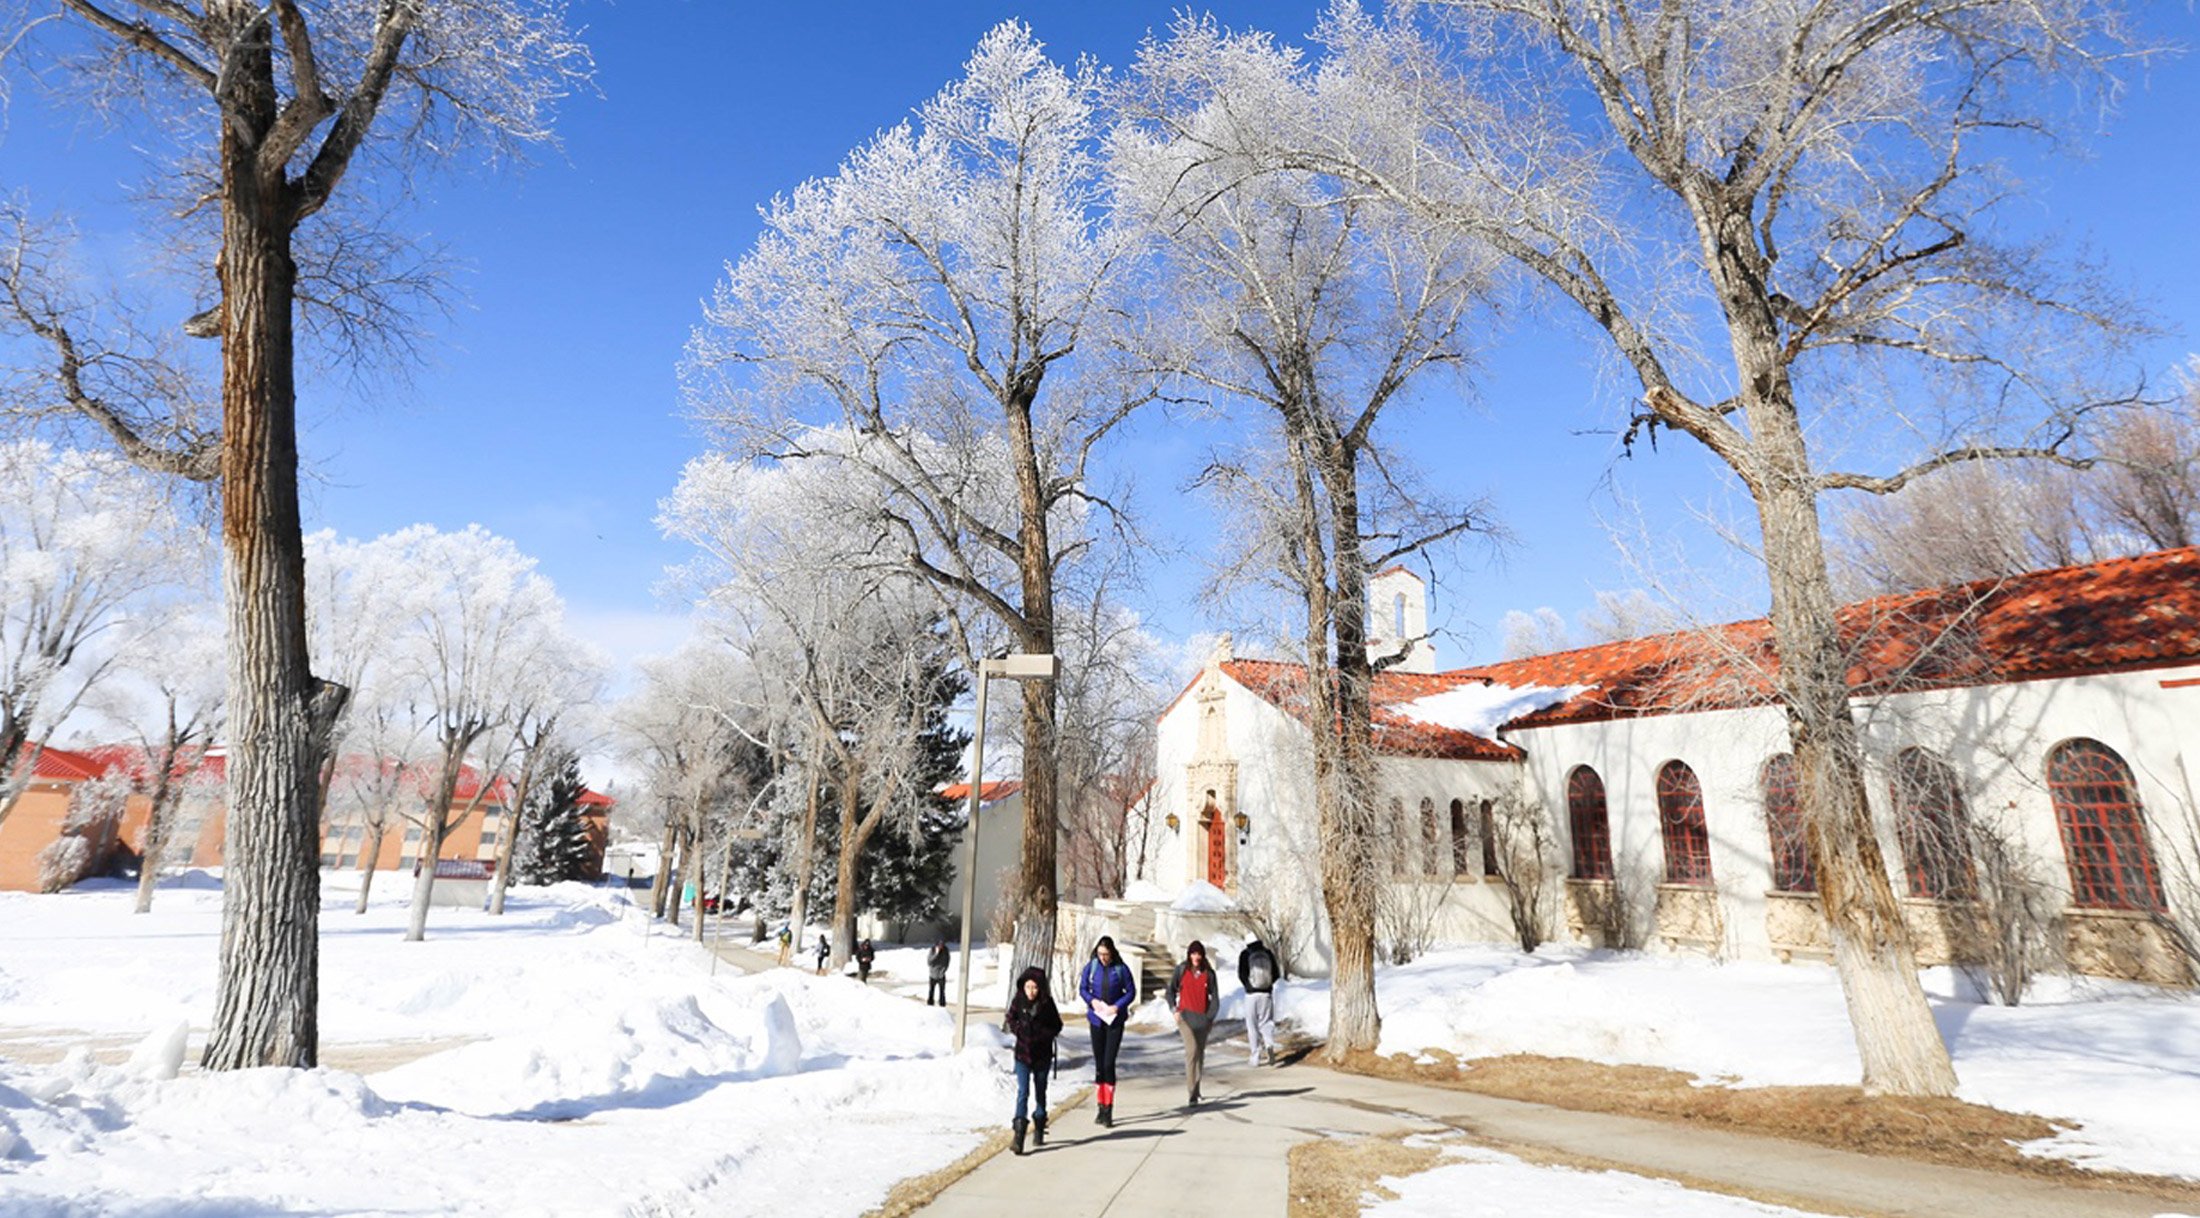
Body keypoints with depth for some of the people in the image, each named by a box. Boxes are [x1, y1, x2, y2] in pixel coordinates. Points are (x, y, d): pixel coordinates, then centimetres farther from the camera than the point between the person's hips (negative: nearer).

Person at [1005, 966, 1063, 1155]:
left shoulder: (1047, 1004, -10)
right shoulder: (1018, 1001, -7)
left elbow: (1057, 1026, -1)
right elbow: (1011, 1020, 8)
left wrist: (1043, 1035, -16)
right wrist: (1019, 1030, -10)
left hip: (1042, 1055, 1)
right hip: (1023, 1054, -1)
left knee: (1040, 1093, 14)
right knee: (1022, 1092, -12)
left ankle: (1039, 1131, 31)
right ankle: (1018, 1135, -14)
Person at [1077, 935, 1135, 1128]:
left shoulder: (1121, 968, -10)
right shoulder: (1091, 966, -4)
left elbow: (1131, 991, -2)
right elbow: (1082, 988, 6)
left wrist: (1117, 1006, -15)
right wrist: (1092, 1000, -13)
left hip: (1115, 1019, -3)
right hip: (1096, 1019, 3)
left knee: (1109, 1063, -8)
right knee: (1098, 1063, 9)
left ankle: (1108, 1110, -1)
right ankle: (1101, 1106, 22)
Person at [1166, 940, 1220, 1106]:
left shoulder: (1209, 973, 2)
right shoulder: (1181, 970, 0)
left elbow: (1215, 997, 5)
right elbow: (1171, 990, 7)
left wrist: (1211, 1017, -2)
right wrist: (1174, 1009, -3)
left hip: (1203, 1017, 3)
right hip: (1186, 1016, -2)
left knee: (1200, 1054, 11)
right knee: (1192, 1050, -16)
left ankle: (1196, 1090, 26)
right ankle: (1192, 1091, -14)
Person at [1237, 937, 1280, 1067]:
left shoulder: (1245, 954, -5)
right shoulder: (1268, 953, 3)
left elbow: (1241, 974, -8)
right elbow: (1276, 973, 4)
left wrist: (1248, 986, 9)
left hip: (1251, 993, -2)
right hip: (1266, 993, 2)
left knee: (1252, 1026, 7)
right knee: (1266, 1021, 11)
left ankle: (1256, 1057, 7)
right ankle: (1269, 1044, -17)